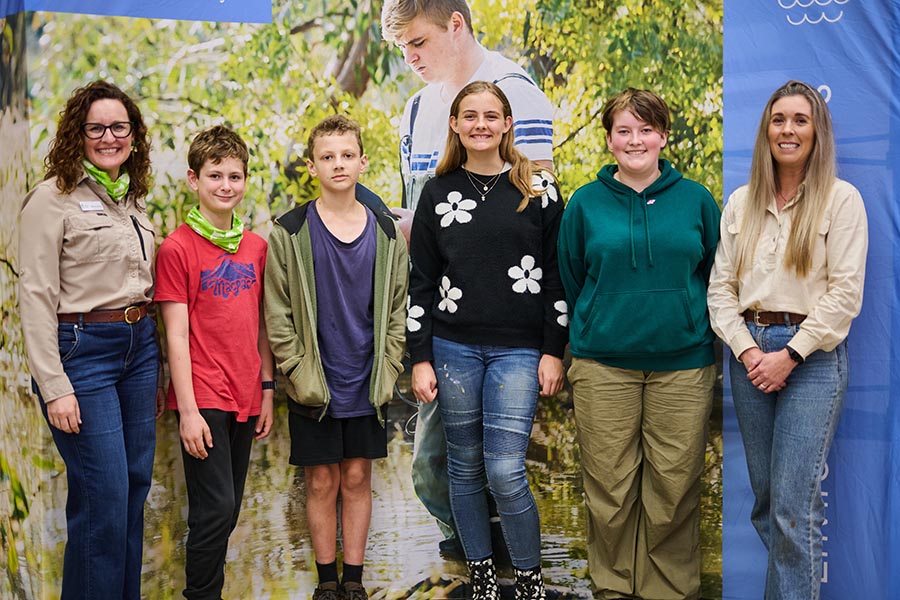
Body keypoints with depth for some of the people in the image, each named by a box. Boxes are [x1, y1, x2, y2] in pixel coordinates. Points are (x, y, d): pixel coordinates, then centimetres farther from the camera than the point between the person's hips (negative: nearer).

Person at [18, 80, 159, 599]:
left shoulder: (133, 200, 13)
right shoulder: (53, 198, -7)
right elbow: (36, 298, -11)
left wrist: (155, 372, 15)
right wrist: (54, 387, -16)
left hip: (139, 346, 7)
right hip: (82, 351, -7)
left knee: (136, 488, 11)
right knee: (105, 498, -7)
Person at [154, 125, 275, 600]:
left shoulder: (256, 246, 8)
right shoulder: (177, 248, -7)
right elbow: (177, 334, -10)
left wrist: (267, 389, 10)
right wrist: (188, 409, -13)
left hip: (244, 396, 6)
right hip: (203, 398, -6)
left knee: (226, 512, 12)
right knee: (216, 508, -7)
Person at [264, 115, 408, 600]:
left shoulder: (386, 233, 4)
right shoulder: (290, 232, -4)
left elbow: (397, 310, 6)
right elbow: (278, 313, -4)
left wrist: (387, 372, -2)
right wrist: (300, 374, -10)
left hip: (367, 387, 2)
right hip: (314, 388, -2)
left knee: (358, 478, 9)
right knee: (321, 481, 7)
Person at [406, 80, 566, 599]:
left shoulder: (539, 190, 2)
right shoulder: (439, 193, 7)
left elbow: (557, 275, 2)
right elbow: (421, 281, 7)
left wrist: (553, 352, -4)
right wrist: (421, 358, 2)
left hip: (519, 350, -2)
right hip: (453, 348, 3)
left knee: (505, 471, -9)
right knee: (465, 467, 8)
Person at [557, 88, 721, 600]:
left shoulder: (695, 200, 5)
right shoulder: (586, 203, 5)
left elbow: (716, 276, 12)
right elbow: (570, 283, 12)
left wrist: (701, 335, 9)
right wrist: (589, 337, 11)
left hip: (683, 365, 0)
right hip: (603, 368, 0)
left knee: (673, 486, 4)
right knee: (609, 485, 4)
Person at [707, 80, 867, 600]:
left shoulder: (841, 199, -2)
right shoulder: (741, 202, 10)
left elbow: (845, 293, -8)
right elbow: (721, 286, 7)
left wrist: (791, 354, -13)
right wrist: (746, 348, -7)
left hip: (812, 355, -4)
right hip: (749, 351, 5)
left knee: (795, 503, -7)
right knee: (765, 496, 10)